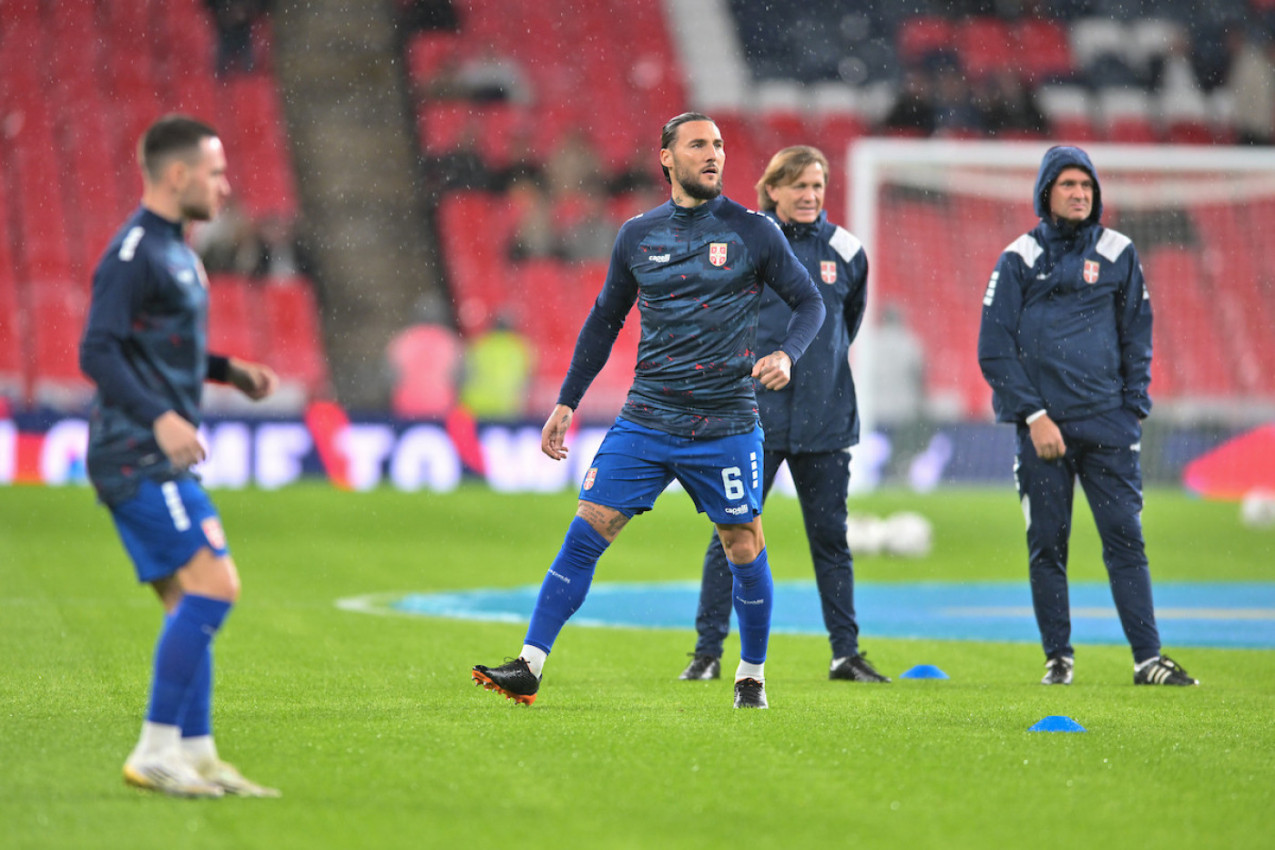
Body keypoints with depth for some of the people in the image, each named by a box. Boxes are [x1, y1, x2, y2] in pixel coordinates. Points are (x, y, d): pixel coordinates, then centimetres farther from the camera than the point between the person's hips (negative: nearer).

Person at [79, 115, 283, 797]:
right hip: (138, 458, -10)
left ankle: (196, 755, 11)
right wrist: (159, 417, -30)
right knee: (213, 587, -16)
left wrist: (229, 371, 18)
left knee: (191, 609, 9)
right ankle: (156, 752, -14)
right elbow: (97, 352, -20)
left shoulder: (173, 249, 18)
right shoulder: (134, 251, -13)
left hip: (159, 462, 10)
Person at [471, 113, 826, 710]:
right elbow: (605, 319, 18)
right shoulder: (637, 236, 7)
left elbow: (810, 303, 6)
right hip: (646, 420, 2)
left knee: (745, 552, 2)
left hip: (726, 425, -2)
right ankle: (530, 666, -6)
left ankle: (751, 676, 21)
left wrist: (785, 355, -14)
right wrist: (567, 402, 15)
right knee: (586, 532, -7)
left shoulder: (753, 232, 0)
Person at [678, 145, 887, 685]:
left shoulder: (844, 250, 4)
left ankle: (846, 654, 13)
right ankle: (708, 652, 3)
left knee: (831, 538, 7)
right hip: (754, 418, -2)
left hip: (824, 420, 2)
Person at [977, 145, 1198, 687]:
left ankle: (1148, 658, -6)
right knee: (1046, 545, 2)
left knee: (1125, 537, -5)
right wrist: (1033, 416, -7)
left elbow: (1137, 337, 14)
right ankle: (1058, 658, 11)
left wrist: (1134, 410, 3)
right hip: (1043, 426, -1)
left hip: (1107, 422, 1)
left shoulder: (1118, 254, 9)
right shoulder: (1020, 259, 4)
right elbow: (994, 348, 1)